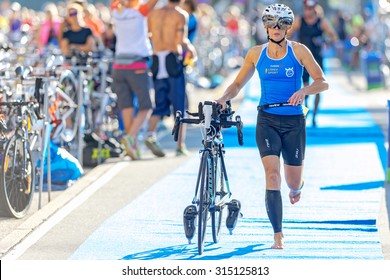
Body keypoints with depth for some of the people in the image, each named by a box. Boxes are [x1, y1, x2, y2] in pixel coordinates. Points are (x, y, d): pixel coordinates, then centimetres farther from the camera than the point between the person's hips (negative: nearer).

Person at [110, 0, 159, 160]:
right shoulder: (140, 13, -8)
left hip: (119, 67, 5)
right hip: (138, 67, -5)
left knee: (127, 109, 4)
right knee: (146, 108, 3)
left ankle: (134, 147, 1)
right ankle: (130, 136, -19)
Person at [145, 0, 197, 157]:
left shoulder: (153, 14, 12)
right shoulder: (181, 15, -2)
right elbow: (180, 40, -14)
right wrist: (190, 49, 6)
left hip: (157, 60, 4)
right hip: (173, 60, -4)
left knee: (160, 104, 9)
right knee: (180, 105, 4)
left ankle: (151, 134, -15)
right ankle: (180, 145, 3)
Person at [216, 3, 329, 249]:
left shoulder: (299, 51, -3)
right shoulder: (256, 54, 3)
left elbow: (322, 82, -6)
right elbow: (238, 84, 14)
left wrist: (304, 91, -26)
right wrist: (224, 98, -6)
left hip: (294, 121, -1)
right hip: (267, 120, 1)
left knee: (293, 182, 8)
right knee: (272, 173, -18)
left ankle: (296, 187, 50)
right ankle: (278, 235, -15)